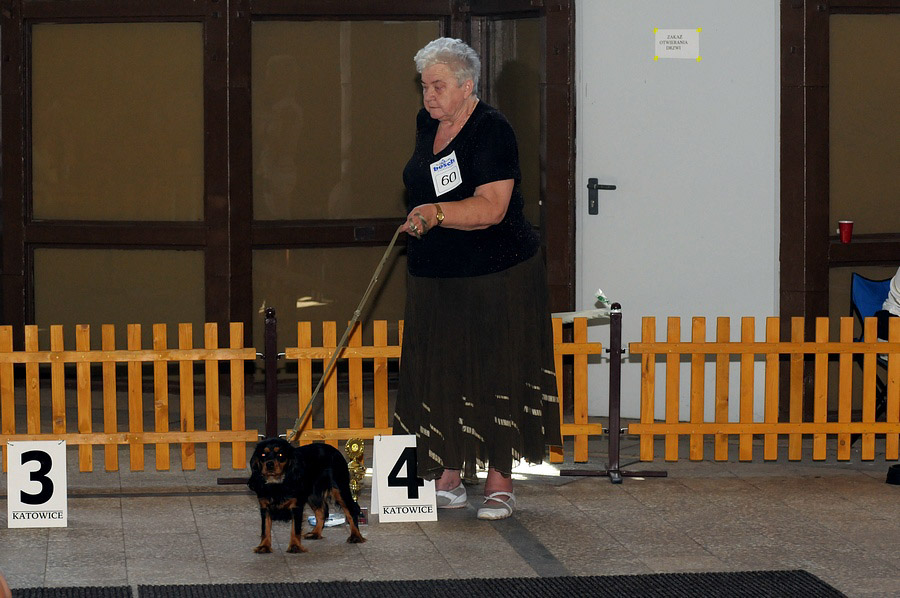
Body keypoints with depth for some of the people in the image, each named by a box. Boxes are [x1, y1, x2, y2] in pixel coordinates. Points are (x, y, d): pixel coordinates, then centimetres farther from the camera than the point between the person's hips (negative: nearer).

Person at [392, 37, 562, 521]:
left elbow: (491, 208, -26)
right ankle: (449, 478, 12)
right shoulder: (427, 123, 8)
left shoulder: (492, 131, -16)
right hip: (433, 277, 7)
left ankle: (499, 484, 0)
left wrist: (437, 214, -36)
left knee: (493, 375, -5)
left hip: (495, 277, -7)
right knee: (439, 375, 5)